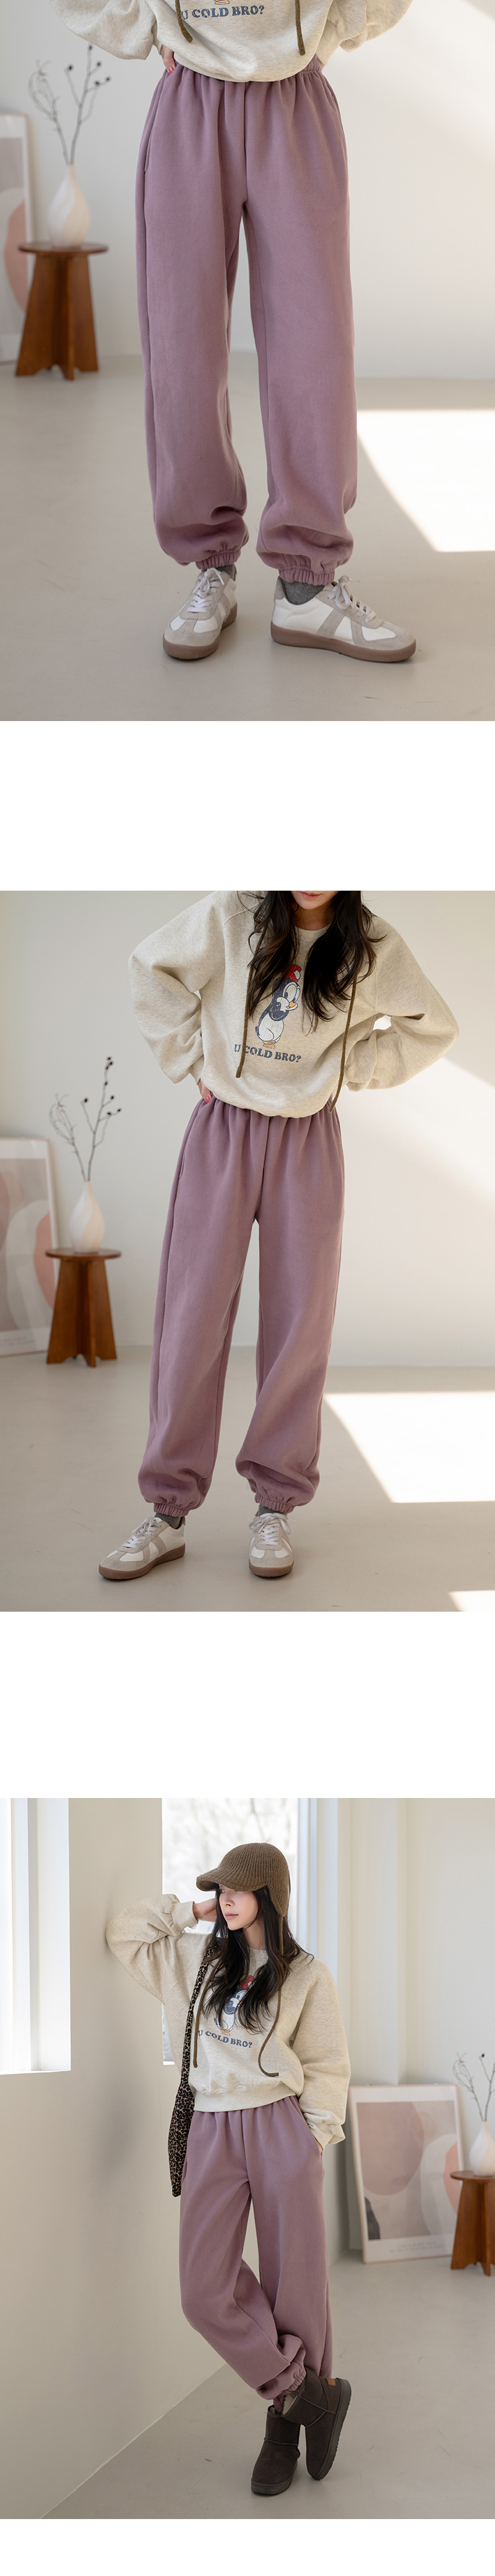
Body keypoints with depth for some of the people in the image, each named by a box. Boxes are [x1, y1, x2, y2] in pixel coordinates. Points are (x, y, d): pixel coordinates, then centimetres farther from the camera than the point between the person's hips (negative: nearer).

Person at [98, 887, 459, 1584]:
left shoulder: (373, 946, -3)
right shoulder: (231, 917, -6)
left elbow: (432, 1028, 9)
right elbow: (153, 968, 6)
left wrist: (348, 1068, 1)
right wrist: (193, 1058, 2)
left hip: (307, 1141, 1)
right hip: (222, 1132, -1)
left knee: (301, 1317, -1)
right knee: (193, 1311, -4)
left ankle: (275, 1507, 8)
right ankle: (168, 1514, -1)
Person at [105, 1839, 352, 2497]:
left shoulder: (306, 1975, 2)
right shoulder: (196, 1960, 13)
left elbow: (328, 2069, 3)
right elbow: (124, 1934, 19)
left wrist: (313, 2141, -4)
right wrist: (191, 1914, 12)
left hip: (282, 2128, -3)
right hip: (213, 2131, 3)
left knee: (293, 2285, 0)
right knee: (206, 2290, -10)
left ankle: (285, 2426, 14)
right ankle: (312, 2393, 0)